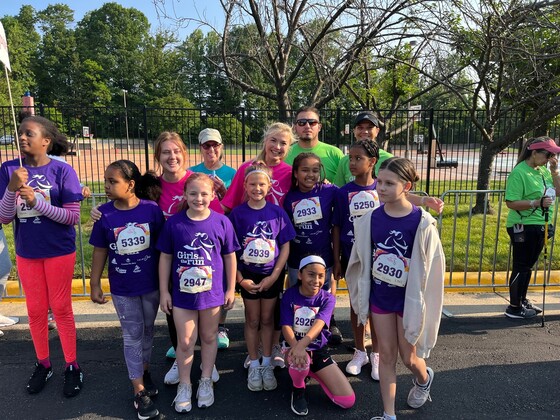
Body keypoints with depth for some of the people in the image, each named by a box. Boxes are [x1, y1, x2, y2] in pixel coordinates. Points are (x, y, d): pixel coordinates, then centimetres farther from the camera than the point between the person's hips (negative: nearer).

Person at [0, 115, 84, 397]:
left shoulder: (62, 170, -12)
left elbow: (72, 216, -15)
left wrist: (36, 201, -25)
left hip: (59, 251, -3)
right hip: (26, 252, 3)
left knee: (61, 308, 8)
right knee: (35, 310, 15)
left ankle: (72, 366, 23)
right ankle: (42, 364, 33)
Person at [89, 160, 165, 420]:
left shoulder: (152, 209, -14)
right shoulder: (104, 213, -10)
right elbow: (100, 251, -2)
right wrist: (95, 284, 0)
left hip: (151, 284, 0)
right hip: (122, 287, 0)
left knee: (148, 330, 19)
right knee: (132, 335, 9)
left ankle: (144, 370, 43)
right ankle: (139, 391, 20)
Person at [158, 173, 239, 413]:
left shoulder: (222, 222, -10)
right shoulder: (174, 223, -9)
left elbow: (230, 257, -1)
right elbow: (165, 258, -1)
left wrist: (231, 289, 2)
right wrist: (164, 291, 0)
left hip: (212, 293, 0)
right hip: (182, 293, 0)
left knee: (209, 337, 17)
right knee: (185, 342, 10)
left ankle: (206, 382, 37)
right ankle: (184, 386, 32)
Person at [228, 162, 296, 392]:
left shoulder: (277, 212, -6)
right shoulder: (237, 213, -8)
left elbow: (285, 246, -4)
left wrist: (274, 276, -10)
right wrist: (240, 278, -10)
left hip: (272, 275, 0)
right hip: (248, 275, 0)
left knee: (267, 319, 12)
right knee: (252, 320, 12)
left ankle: (267, 365, 27)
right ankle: (254, 366, 27)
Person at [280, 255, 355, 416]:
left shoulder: (327, 299, -8)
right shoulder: (290, 295, -9)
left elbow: (318, 325, -26)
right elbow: (286, 327, -17)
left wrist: (302, 344, -46)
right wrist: (297, 347, -39)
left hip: (318, 351, 2)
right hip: (295, 347, -2)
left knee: (348, 401, -6)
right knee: (300, 362, -41)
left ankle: (312, 372, 19)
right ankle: (298, 388, -2)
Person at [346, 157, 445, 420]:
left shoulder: (422, 223, -18)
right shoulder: (371, 219, -7)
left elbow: (429, 267, -11)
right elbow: (361, 260, 3)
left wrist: (420, 302, -7)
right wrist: (360, 293, 8)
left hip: (409, 297, -3)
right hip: (380, 296, 3)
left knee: (408, 356, 13)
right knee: (386, 355, 12)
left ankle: (424, 379, 49)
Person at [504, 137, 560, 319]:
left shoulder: (543, 170, 9)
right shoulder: (519, 172, -16)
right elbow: (511, 203, -21)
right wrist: (537, 203, -25)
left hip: (539, 226, 8)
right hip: (523, 227, -8)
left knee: (528, 266, 18)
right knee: (521, 267, 0)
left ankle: (522, 301, 32)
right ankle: (514, 308, 11)